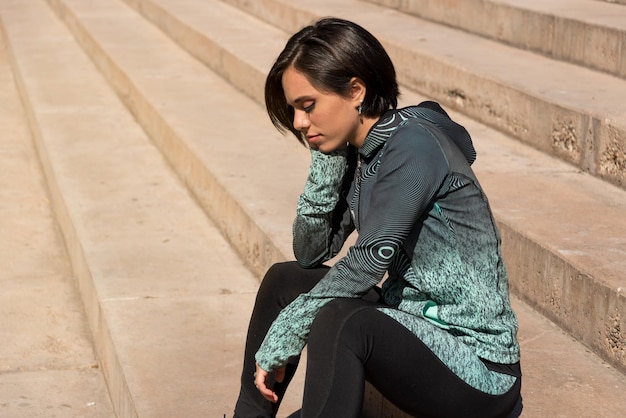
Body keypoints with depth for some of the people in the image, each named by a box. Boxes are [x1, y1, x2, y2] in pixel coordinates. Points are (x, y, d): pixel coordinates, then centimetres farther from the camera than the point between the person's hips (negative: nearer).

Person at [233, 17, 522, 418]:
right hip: (417, 328, 9)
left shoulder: (412, 144, -18)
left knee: (340, 322, -32)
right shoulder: (359, 154, 6)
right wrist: (327, 159, -5)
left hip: (479, 367, -9)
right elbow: (310, 252, 6)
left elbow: (369, 262, -23)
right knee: (286, 281, 10)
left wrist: (281, 338, -18)